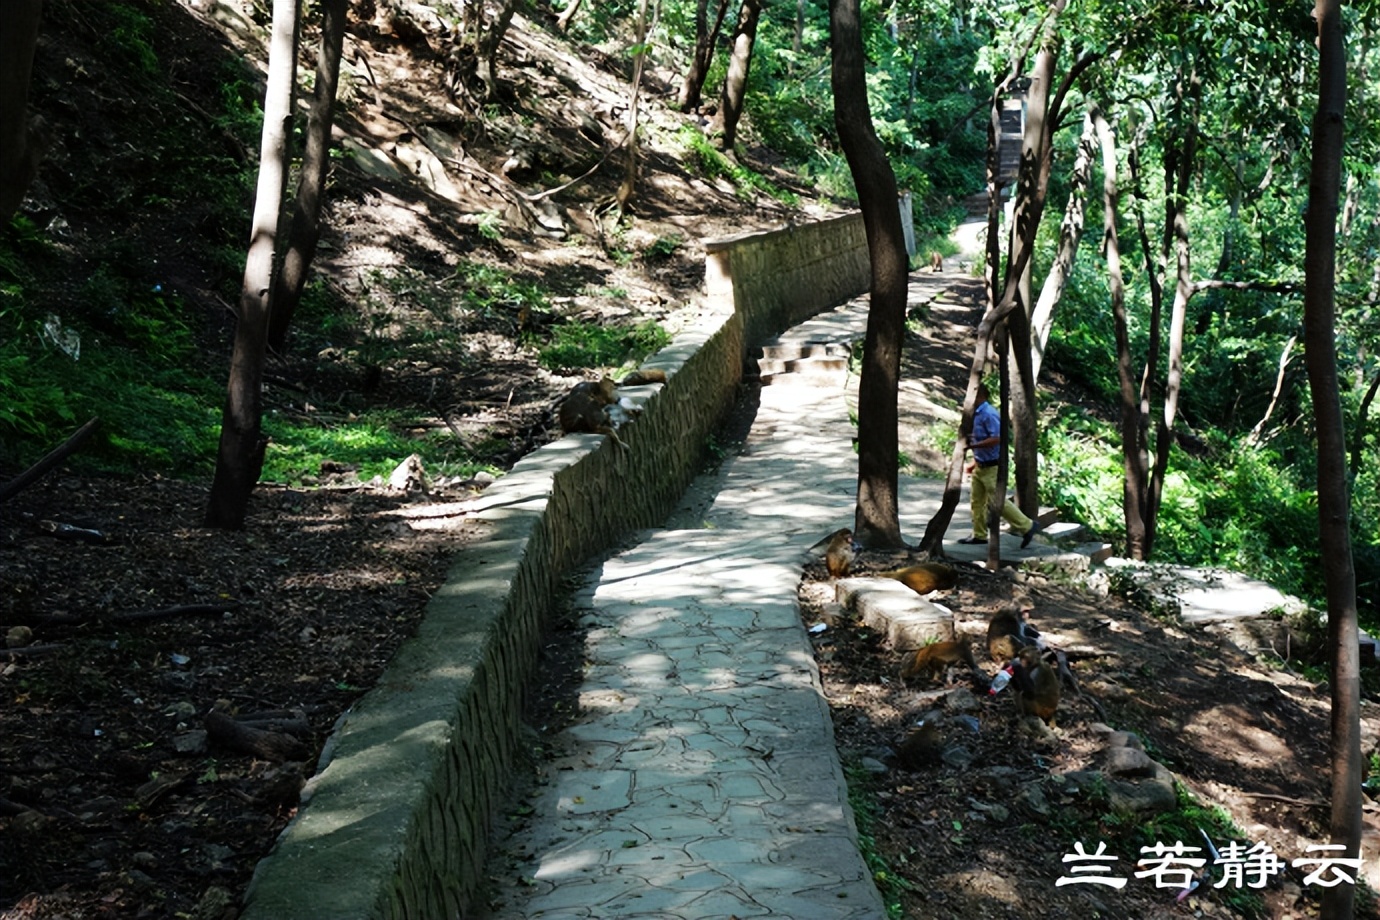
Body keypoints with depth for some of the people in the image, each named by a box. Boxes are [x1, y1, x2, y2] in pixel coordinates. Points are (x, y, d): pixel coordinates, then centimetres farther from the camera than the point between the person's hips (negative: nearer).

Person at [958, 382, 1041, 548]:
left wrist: (974, 445, -27)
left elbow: (996, 439, -27)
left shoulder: (989, 414, -20)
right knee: (977, 501, 12)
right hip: (981, 466, 10)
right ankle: (979, 535, 20)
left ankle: (1027, 526, 3)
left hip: (992, 467, -10)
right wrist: (975, 461, 22)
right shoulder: (976, 414, 10)